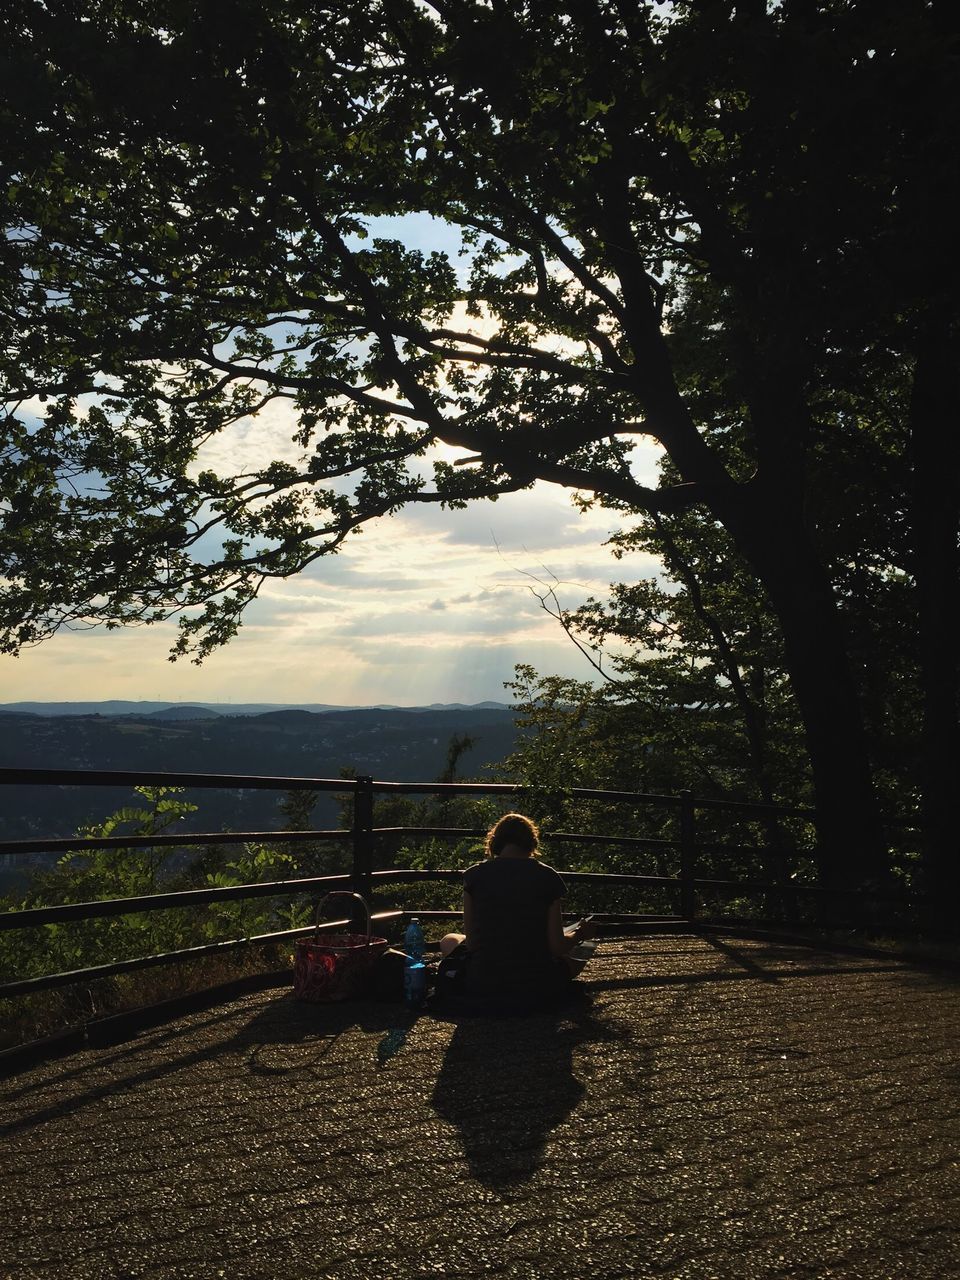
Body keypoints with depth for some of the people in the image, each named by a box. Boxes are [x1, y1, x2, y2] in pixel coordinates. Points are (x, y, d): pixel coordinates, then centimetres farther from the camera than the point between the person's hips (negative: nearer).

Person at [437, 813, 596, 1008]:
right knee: (578, 952, 29)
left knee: (449, 941, 27)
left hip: (482, 986, -2)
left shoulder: (473, 874, -4)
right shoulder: (547, 876, -7)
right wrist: (580, 934, 15)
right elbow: (557, 946, -6)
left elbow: (471, 942, -1)